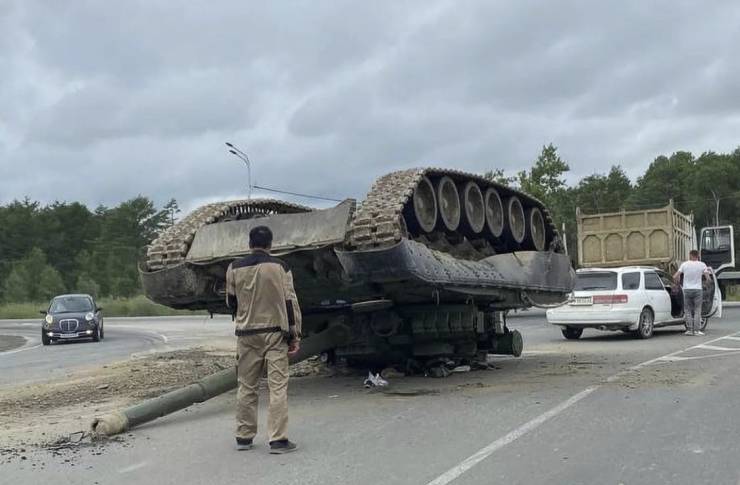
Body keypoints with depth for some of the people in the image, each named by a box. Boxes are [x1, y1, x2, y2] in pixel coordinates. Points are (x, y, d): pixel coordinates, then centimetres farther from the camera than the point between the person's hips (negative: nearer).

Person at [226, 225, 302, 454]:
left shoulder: (235, 268, 1)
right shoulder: (279, 267, -3)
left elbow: (231, 302, 12)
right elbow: (290, 303, -4)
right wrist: (295, 335, 1)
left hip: (246, 334, 2)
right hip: (275, 333, -2)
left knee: (246, 387, 11)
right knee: (278, 387, -1)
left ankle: (244, 437, 18)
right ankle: (278, 439, -4)